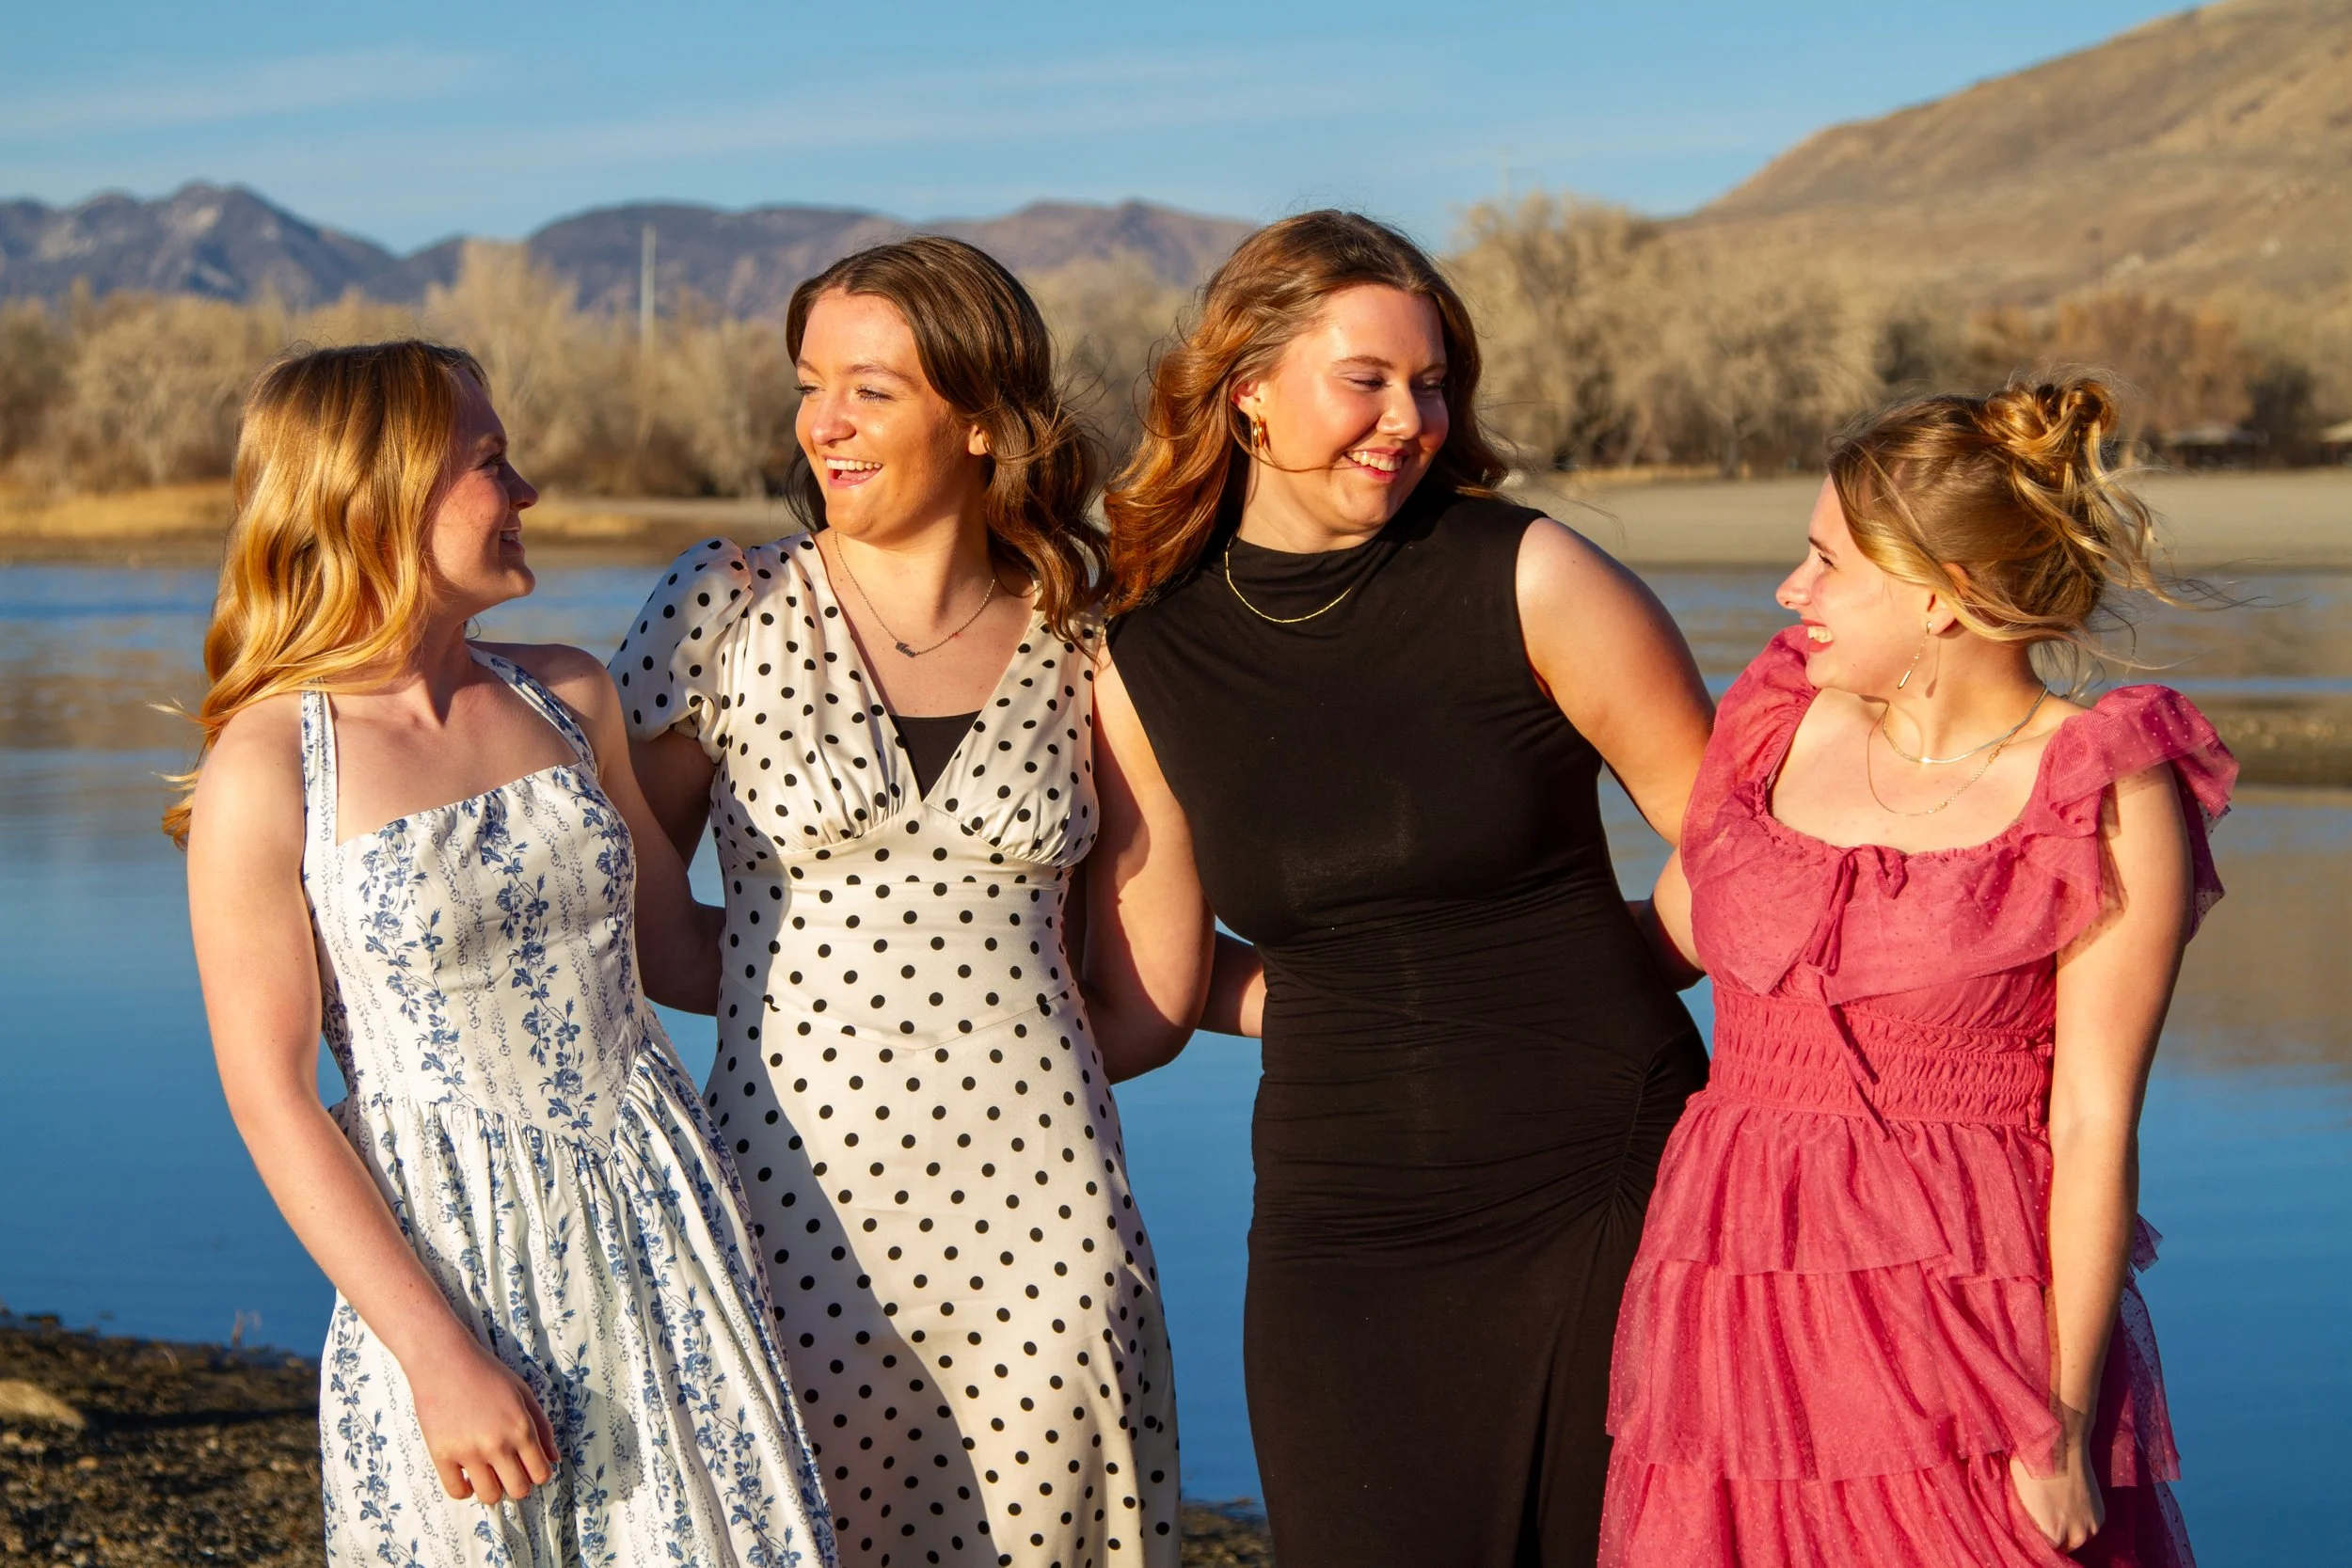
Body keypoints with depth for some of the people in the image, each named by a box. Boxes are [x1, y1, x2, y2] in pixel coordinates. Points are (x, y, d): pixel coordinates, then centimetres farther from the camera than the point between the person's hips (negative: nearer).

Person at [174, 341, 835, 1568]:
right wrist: (440, 1355, -13)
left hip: (652, 1224, 5)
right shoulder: (267, 773, -10)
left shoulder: (567, 699, 7)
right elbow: (271, 1100, -10)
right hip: (447, 1250, -4)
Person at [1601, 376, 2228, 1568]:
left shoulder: (2108, 805, -7)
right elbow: (1677, 929, 21)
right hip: (1735, 1322, 4)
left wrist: (2062, 1426, -10)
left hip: (1970, 1329, -4)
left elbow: (2093, 1130, -9)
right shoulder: (1784, 721, 7)